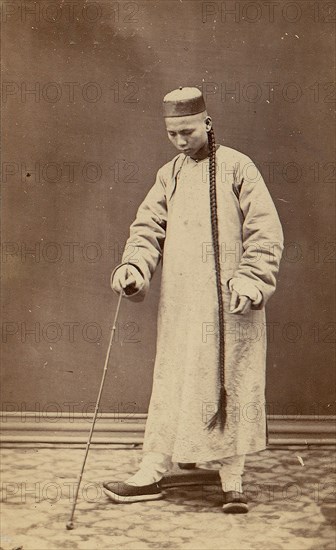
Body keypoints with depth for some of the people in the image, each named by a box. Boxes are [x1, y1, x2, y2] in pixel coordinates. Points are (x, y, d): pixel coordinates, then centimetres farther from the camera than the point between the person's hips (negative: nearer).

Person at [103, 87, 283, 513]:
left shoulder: (237, 167, -1)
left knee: (231, 386, 0)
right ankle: (151, 474, 10)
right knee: (171, 385, 5)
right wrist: (133, 266, -11)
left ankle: (232, 483, 7)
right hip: (179, 302, 4)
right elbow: (148, 226, 8)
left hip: (228, 302, -4)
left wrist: (249, 282, -14)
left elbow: (265, 232, -4)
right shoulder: (168, 176, 14)